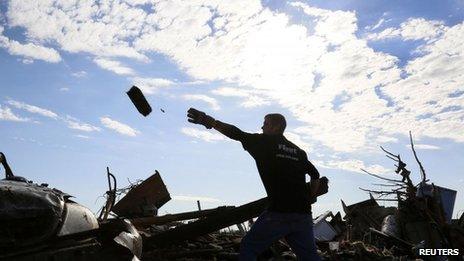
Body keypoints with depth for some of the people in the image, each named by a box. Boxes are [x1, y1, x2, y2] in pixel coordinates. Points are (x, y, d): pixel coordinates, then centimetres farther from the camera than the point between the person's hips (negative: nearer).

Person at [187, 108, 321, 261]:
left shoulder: (264, 142, 1)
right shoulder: (299, 151, 17)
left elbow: (236, 133, -4)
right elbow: (315, 175, 22)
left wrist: (209, 121, -1)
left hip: (279, 213, -6)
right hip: (303, 214, 6)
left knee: (248, 248, 8)